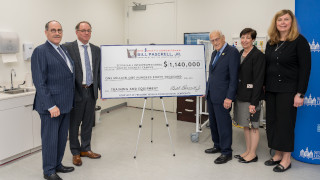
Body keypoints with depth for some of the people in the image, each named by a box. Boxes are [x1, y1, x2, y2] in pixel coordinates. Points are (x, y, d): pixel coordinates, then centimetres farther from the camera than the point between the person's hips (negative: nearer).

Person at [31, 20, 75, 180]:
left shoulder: (64, 50, 13)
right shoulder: (40, 51, -11)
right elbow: (39, 82, -17)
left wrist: (70, 100, 13)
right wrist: (51, 106, -20)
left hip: (65, 104, 8)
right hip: (51, 105, -8)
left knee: (62, 137, 18)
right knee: (50, 138, 5)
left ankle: (57, 165, 35)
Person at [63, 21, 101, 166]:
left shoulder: (96, 50, 10)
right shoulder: (68, 48, -6)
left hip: (91, 92, 5)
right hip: (76, 92, -5)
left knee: (88, 122, 15)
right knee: (74, 123, 9)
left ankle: (85, 149, 32)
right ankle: (75, 153, 25)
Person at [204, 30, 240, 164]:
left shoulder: (232, 52, -12)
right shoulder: (214, 53, 15)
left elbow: (234, 77, -17)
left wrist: (229, 97, -20)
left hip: (222, 97, -9)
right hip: (211, 95, 9)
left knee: (223, 124, -1)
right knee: (213, 122, 17)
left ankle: (226, 152, 13)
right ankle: (218, 146, 33)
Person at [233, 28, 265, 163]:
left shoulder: (258, 55, -12)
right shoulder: (240, 54, 12)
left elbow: (258, 80, -16)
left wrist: (254, 102, -19)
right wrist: (235, 94, 11)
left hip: (251, 96, -8)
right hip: (240, 95, 8)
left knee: (252, 126, 3)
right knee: (245, 125, 16)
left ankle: (252, 154, 17)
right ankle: (248, 151, 29)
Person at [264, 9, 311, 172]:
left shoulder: (299, 41, -7)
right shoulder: (271, 43, 11)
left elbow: (305, 68, -10)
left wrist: (300, 93, -15)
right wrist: (263, 86, 8)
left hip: (288, 90, -6)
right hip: (271, 90, 6)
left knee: (285, 123, 0)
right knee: (272, 122, 9)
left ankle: (286, 159, 15)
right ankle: (277, 154, 24)